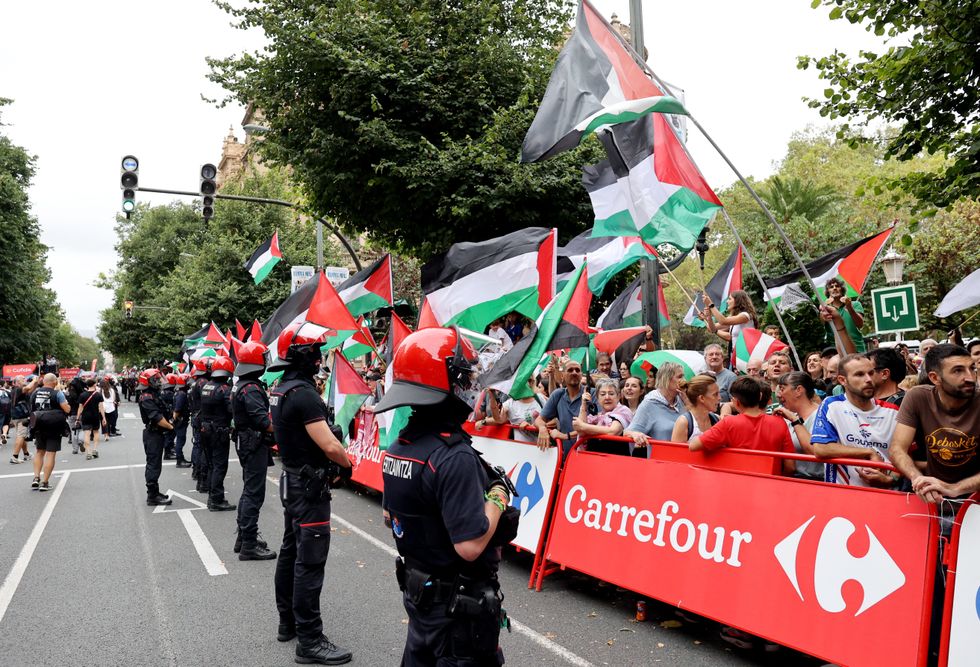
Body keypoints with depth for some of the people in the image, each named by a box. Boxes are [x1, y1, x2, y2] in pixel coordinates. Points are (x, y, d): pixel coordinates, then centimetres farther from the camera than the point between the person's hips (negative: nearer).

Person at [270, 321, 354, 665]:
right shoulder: (304, 394, -23)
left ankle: (288, 622, 32)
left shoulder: (281, 390, 8)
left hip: (292, 480, 10)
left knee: (290, 553, 18)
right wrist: (347, 465, -6)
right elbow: (329, 445, -26)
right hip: (310, 487, -10)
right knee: (309, 563, -4)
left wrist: (332, 464, 7)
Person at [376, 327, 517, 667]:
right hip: (458, 604, -8)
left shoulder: (399, 446, 0)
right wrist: (498, 495, -17)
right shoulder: (455, 457, -28)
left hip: (416, 588, 8)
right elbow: (470, 545, -30)